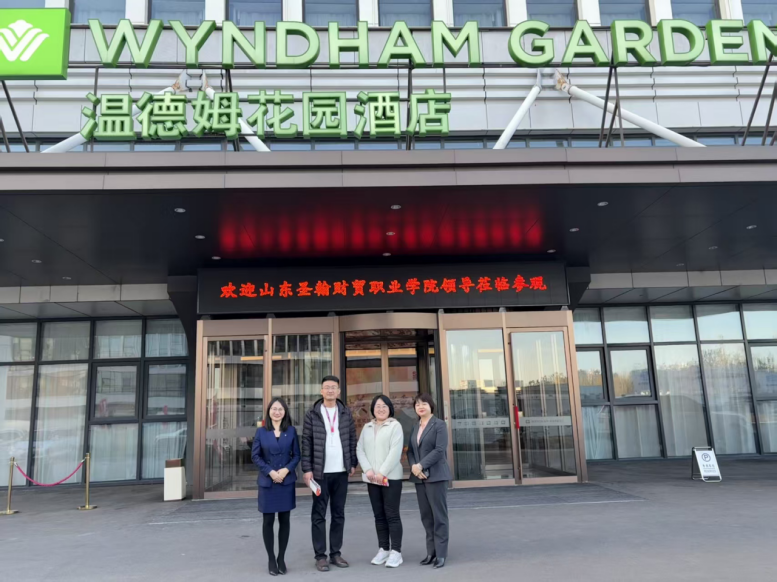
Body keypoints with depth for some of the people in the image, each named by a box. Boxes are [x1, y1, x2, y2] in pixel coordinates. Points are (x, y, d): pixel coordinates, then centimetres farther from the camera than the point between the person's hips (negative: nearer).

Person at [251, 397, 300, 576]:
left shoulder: (291, 431, 3)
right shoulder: (261, 431, 0)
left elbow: (297, 455, 4)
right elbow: (255, 456, -1)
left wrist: (286, 470, -12)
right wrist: (270, 472, -12)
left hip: (287, 481, 1)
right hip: (267, 482, -1)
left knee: (284, 520, 6)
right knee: (268, 521, 3)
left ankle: (281, 558, 20)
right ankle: (271, 559, 16)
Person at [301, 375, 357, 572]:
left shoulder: (346, 413, 6)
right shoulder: (312, 414, -2)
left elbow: (352, 439, 9)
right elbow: (306, 443, -3)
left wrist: (353, 464, 5)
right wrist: (307, 469, -8)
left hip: (341, 471, 3)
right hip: (320, 472, -3)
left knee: (339, 514, 10)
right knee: (319, 515, 3)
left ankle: (335, 553, 20)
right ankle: (320, 556, 11)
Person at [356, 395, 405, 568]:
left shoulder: (395, 426, -2)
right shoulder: (367, 427, 13)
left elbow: (395, 451, -11)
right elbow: (360, 450, 8)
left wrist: (382, 472, -16)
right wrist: (368, 470, -7)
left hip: (390, 477, -5)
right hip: (371, 478, 5)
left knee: (392, 515, -4)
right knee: (379, 515, 9)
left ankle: (396, 552, 1)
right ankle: (383, 549, 17)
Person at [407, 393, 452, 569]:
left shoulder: (439, 424, -2)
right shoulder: (415, 428, 16)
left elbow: (440, 449, -13)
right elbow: (410, 450, 10)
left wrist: (421, 465, -17)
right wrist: (413, 466, -9)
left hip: (436, 476, -6)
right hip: (419, 477, 6)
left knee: (438, 515, -2)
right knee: (426, 516, 8)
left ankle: (441, 554, 5)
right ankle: (431, 552, 16)